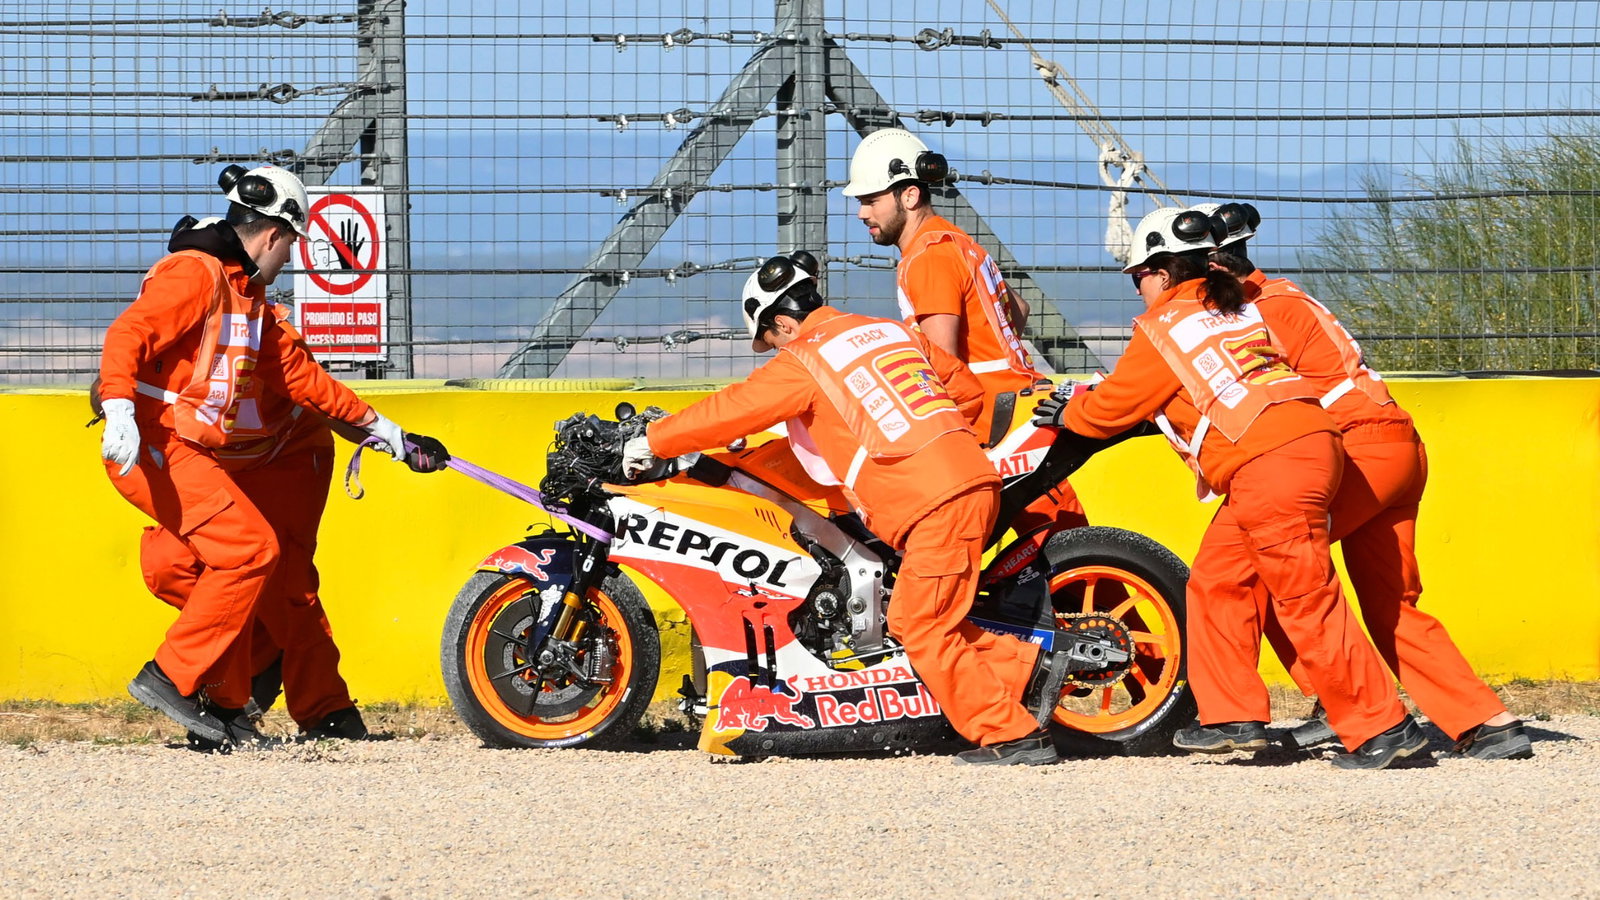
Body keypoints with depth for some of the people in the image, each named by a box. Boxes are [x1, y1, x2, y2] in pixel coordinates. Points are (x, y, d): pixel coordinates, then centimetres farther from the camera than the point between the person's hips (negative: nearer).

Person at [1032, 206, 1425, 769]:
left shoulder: (1163, 327, 0)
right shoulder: (1236, 309, 24)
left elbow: (1113, 407, 8)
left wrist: (1068, 413, 29)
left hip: (1270, 465, -9)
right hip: (1307, 441, 9)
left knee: (1307, 603, -7)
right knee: (1215, 583, 15)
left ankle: (1383, 726, -8)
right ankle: (1232, 715, 12)